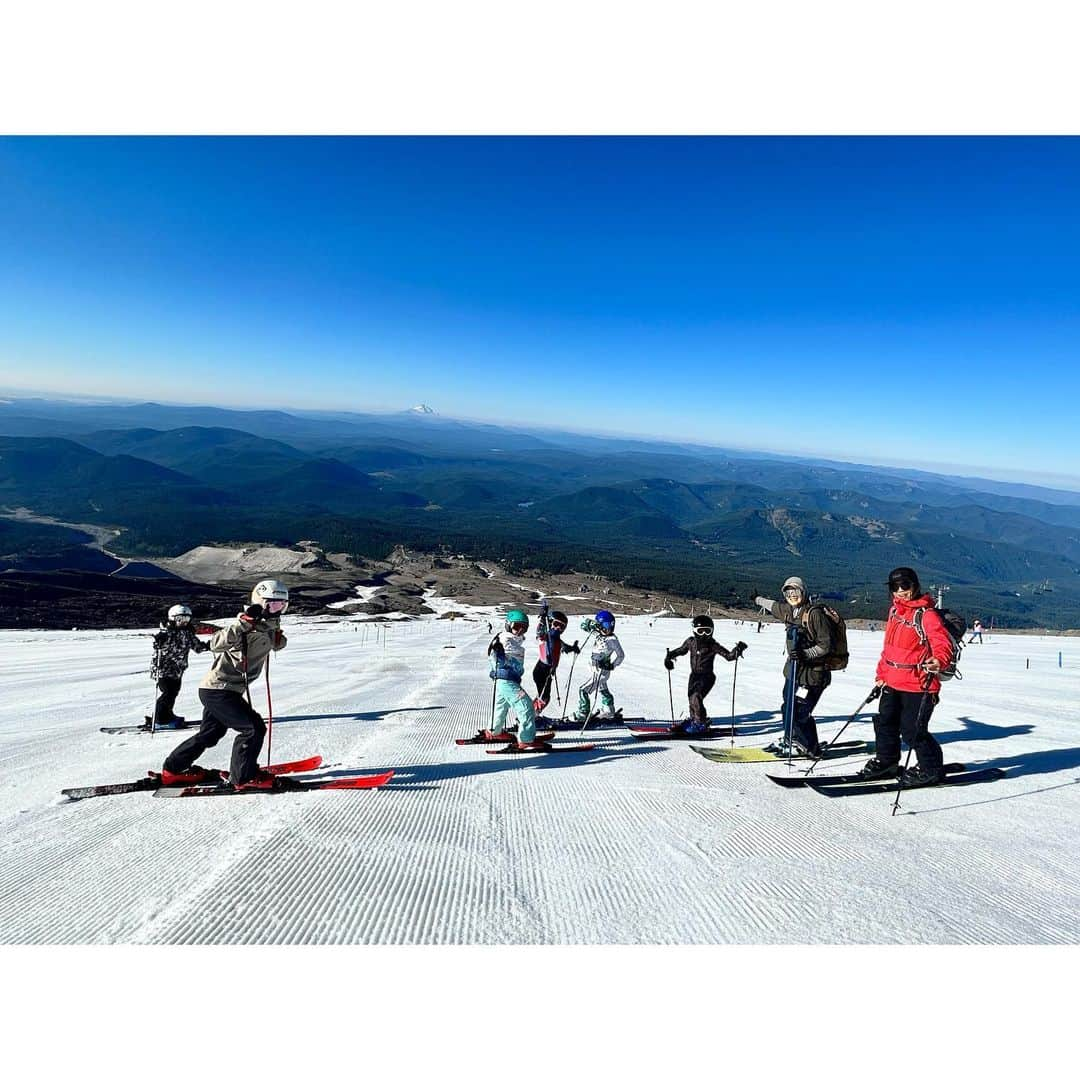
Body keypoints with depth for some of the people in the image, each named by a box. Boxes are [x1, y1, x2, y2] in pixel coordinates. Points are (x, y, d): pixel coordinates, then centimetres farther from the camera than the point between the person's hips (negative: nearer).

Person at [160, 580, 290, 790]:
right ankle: (244, 777, 2)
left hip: (224, 689, 10)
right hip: (218, 690, -10)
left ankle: (174, 769, 38)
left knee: (210, 733, 23)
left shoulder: (269, 628, 5)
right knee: (253, 728, -11)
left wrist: (279, 638, 3)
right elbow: (216, 645, -34)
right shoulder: (248, 628, -21)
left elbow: (276, 644, 25)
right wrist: (243, 623, -44)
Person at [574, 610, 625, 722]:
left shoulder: (612, 640, -20)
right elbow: (584, 626, 7)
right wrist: (590, 623, -14)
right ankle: (609, 713, 44)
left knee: (583, 690, -7)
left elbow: (621, 655, -17)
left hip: (602, 672, -9)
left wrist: (611, 665, -26)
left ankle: (582, 715, 3)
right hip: (596, 670, 9)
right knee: (603, 690, 25)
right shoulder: (598, 633, 0)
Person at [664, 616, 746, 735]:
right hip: (694, 675, 5)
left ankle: (701, 723, -5)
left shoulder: (713, 645, -11)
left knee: (696, 698, -18)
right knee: (691, 698, 10)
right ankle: (694, 719, 30)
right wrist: (669, 656, 8)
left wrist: (738, 650, -29)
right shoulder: (691, 642, 1)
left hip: (707, 677, -5)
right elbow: (681, 650, 19)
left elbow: (729, 655, -12)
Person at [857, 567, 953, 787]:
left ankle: (931, 769, 20)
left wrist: (939, 661, -45)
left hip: (917, 685, -8)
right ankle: (886, 762, 34)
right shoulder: (895, 610, 11)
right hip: (892, 683, 8)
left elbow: (943, 643, -24)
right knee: (885, 722, 15)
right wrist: (881, 674, 20)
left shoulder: (926, 614, -13)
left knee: (913, 730, -2)